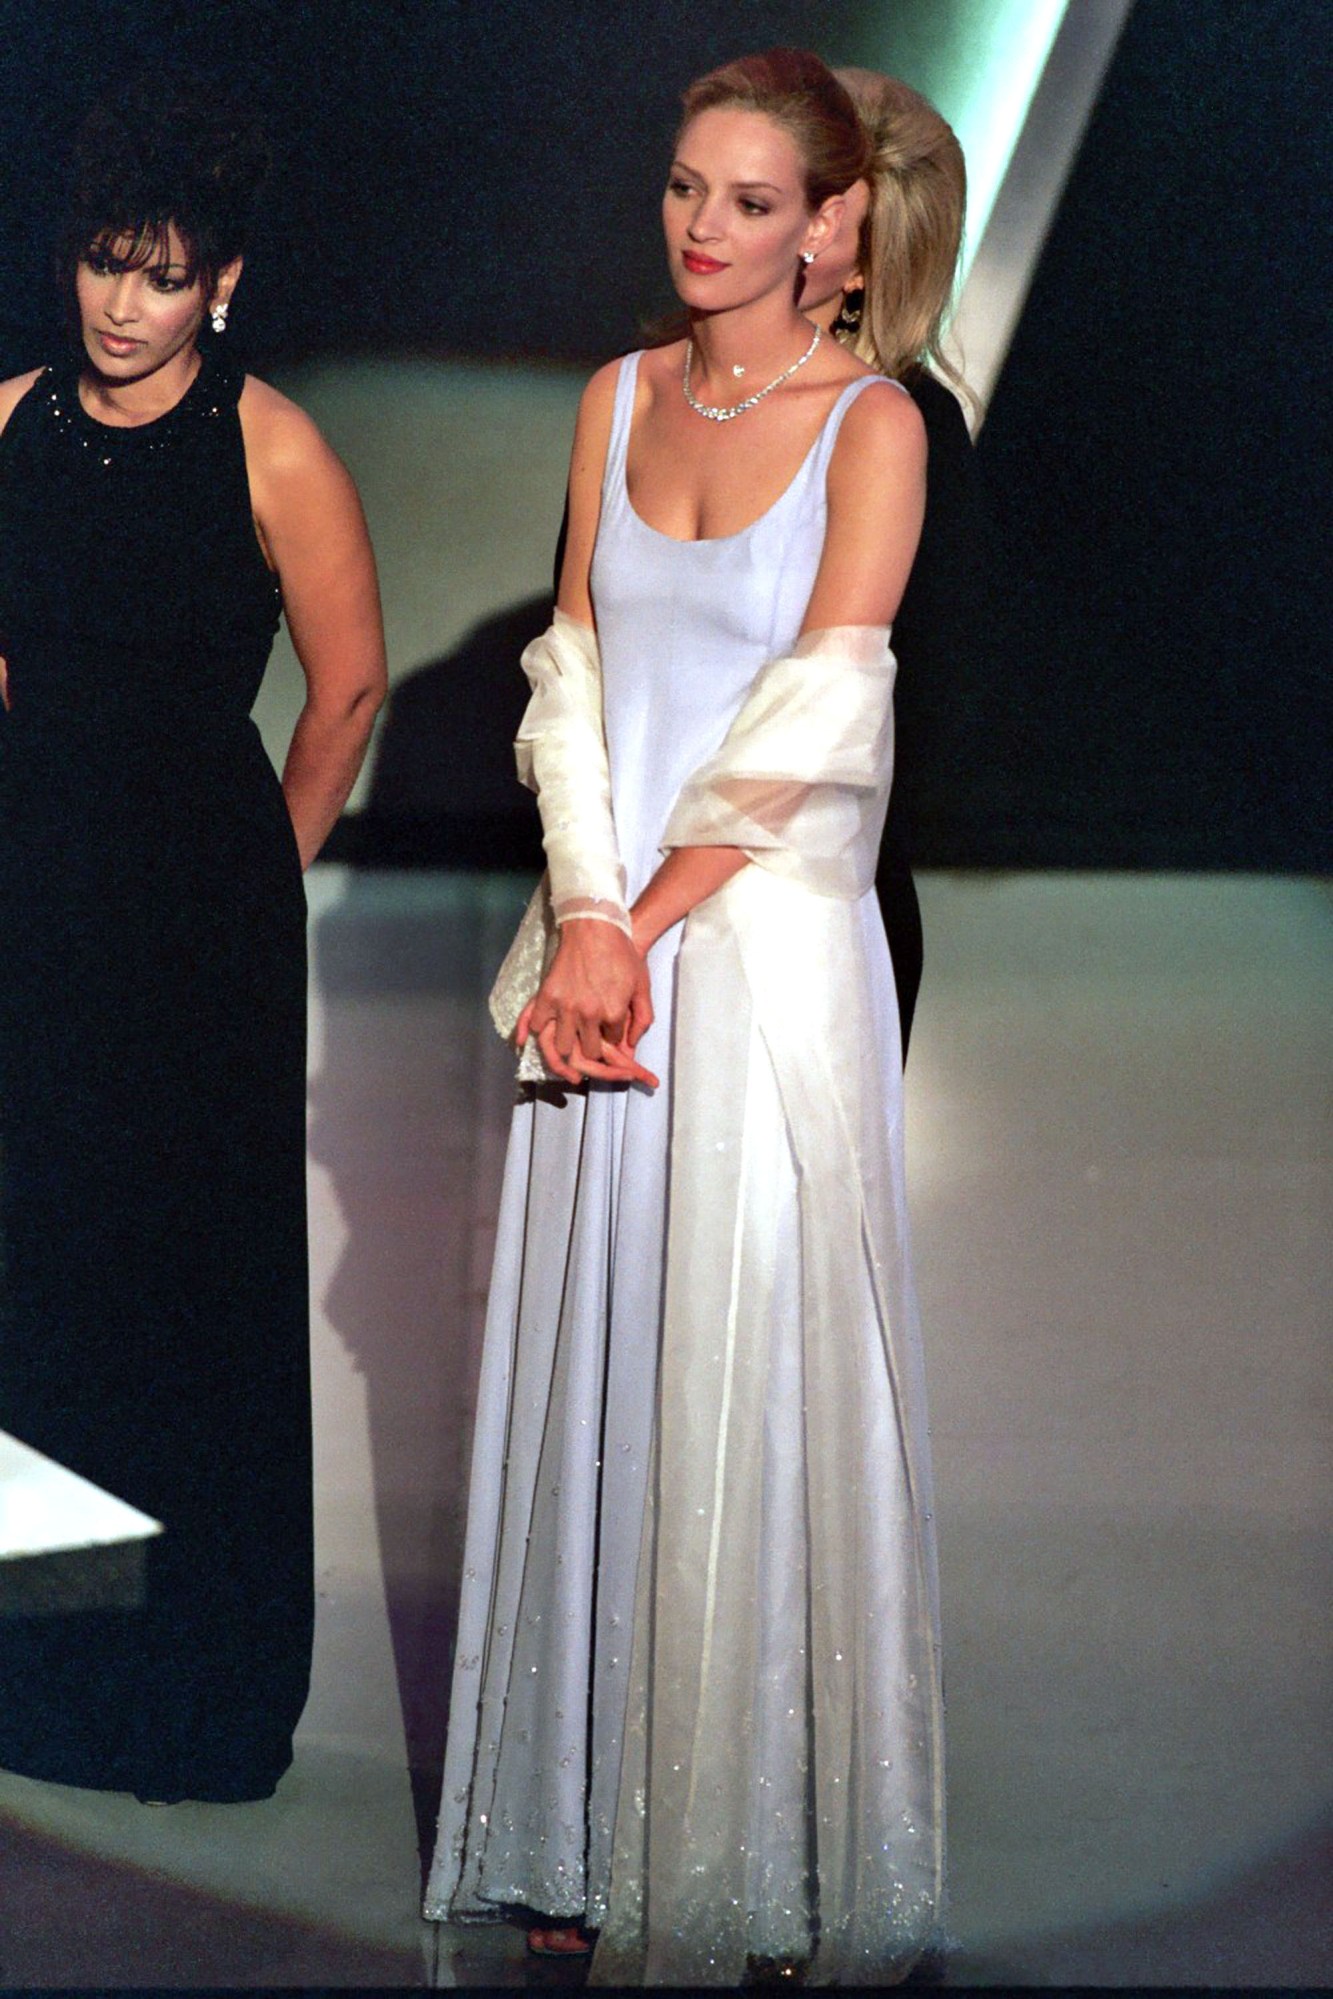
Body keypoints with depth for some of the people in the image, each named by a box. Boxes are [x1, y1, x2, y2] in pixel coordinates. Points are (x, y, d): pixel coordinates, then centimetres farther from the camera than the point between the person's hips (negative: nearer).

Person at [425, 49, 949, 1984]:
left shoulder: (871, 421, -4)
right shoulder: (619, 398, 11)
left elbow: (809, 724, -11)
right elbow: (574, 678, 6)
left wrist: (650, 928, -11)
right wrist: (584, 923, -7)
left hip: (770, 938, -5)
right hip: (605, 935, 5)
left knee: (755, 1383, -1)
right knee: (592, 1370, 7)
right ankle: (597, 1840, 19)